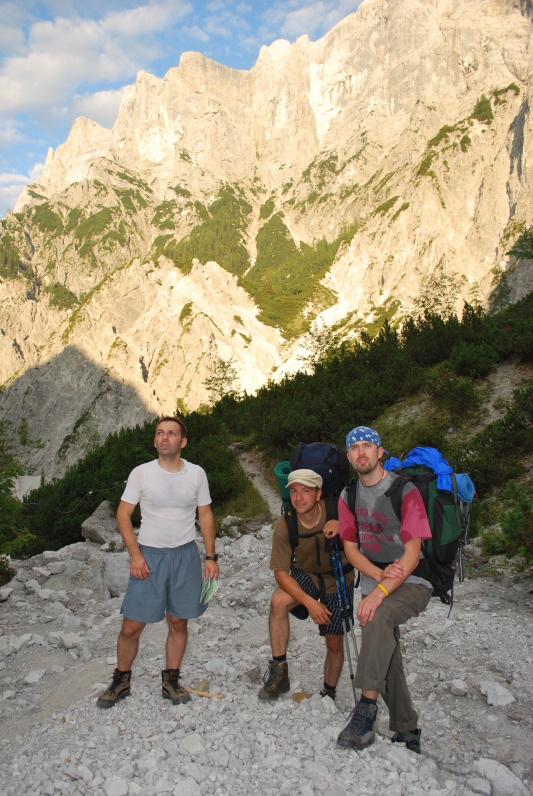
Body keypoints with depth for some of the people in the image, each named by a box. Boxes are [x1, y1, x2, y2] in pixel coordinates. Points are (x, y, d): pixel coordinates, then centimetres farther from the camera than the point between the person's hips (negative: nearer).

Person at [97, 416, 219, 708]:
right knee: (131, 626, 2)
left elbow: (205, 515, 7)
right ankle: (121, 681, 25)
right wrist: (135, 554, -11)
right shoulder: (141, 473, -6)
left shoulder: (196, 474, -1)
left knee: (178, 622, 10)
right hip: (149, 555, -1)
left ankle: (171, 680, 29)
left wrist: (211, 557, 3)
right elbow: (123, 514, -2)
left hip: (185, 555, 2)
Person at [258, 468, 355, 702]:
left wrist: (342, 525, -35)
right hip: (305, 575, 0)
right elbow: (281, 573, -20)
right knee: (278, 601, -30)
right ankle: (278, 671, -15)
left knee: (334, 643, 8)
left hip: (338, 579, 0)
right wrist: (309, 601, -33)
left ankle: (329, 694, 36)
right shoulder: (284, 525, -23)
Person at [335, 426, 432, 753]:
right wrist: (381, 574, -15)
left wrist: (381, 591, -29)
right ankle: (407, 732, 22)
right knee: (386, 661, 2)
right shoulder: (348, 496, 4)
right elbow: (351, 548, 5)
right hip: (374, 585, 5)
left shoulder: (405, 491, -13)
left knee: (379, 615, -34)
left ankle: (367, 707, -27)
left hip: (412, 583, -5)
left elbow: (412, 553, -18)